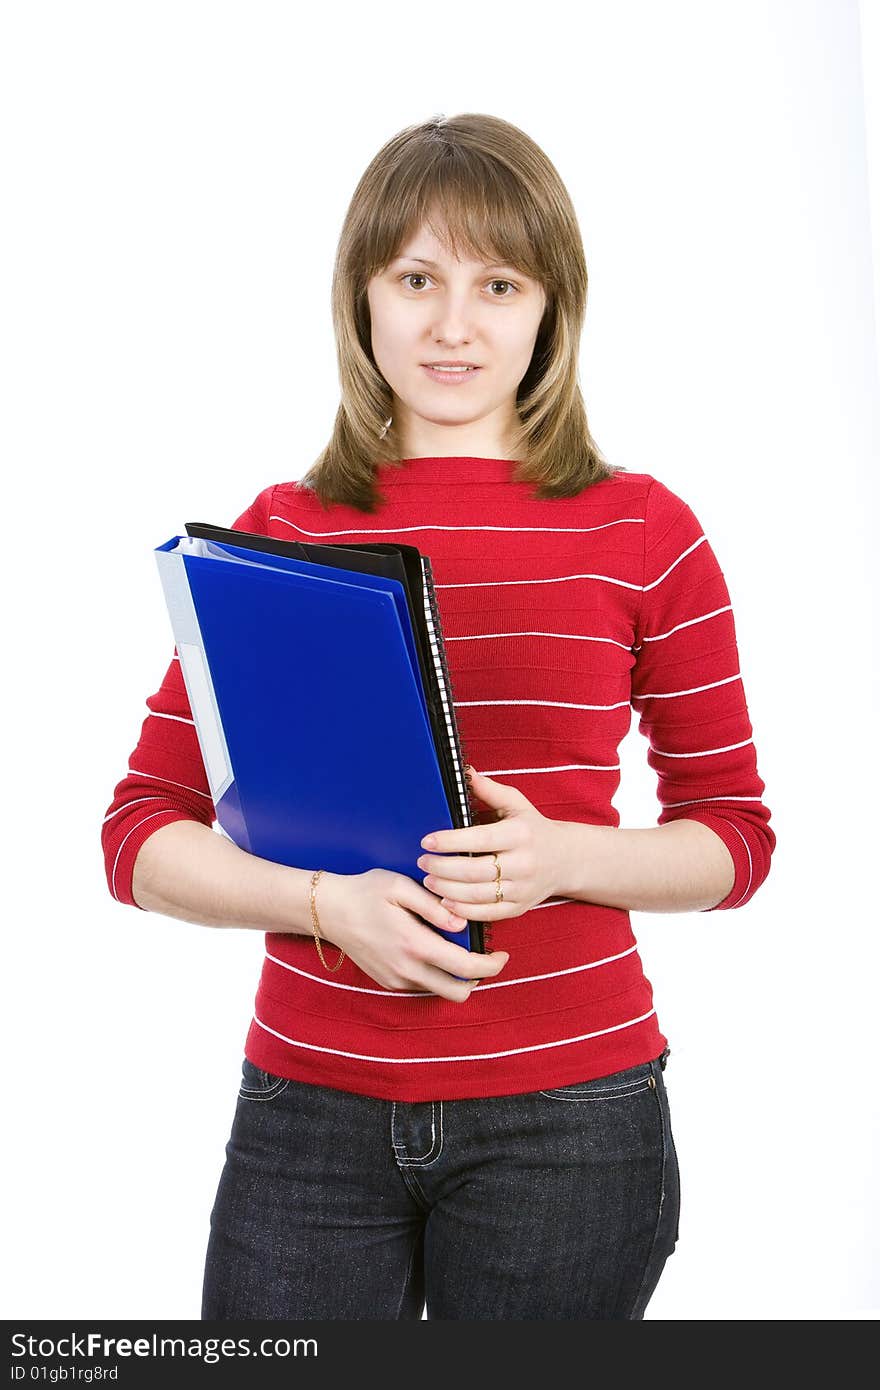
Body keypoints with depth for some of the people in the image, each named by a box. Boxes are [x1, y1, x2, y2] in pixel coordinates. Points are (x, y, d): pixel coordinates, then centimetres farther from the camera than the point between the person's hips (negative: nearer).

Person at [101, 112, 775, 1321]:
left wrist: (560, 859, -15)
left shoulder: (644, 531, -1)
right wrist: (329, 900, -15)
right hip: (309, 1107, 1)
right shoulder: (278, 535, 3)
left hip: (564, 1115, -1)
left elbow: (737, 837, 3)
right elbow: (141, 835, 2)